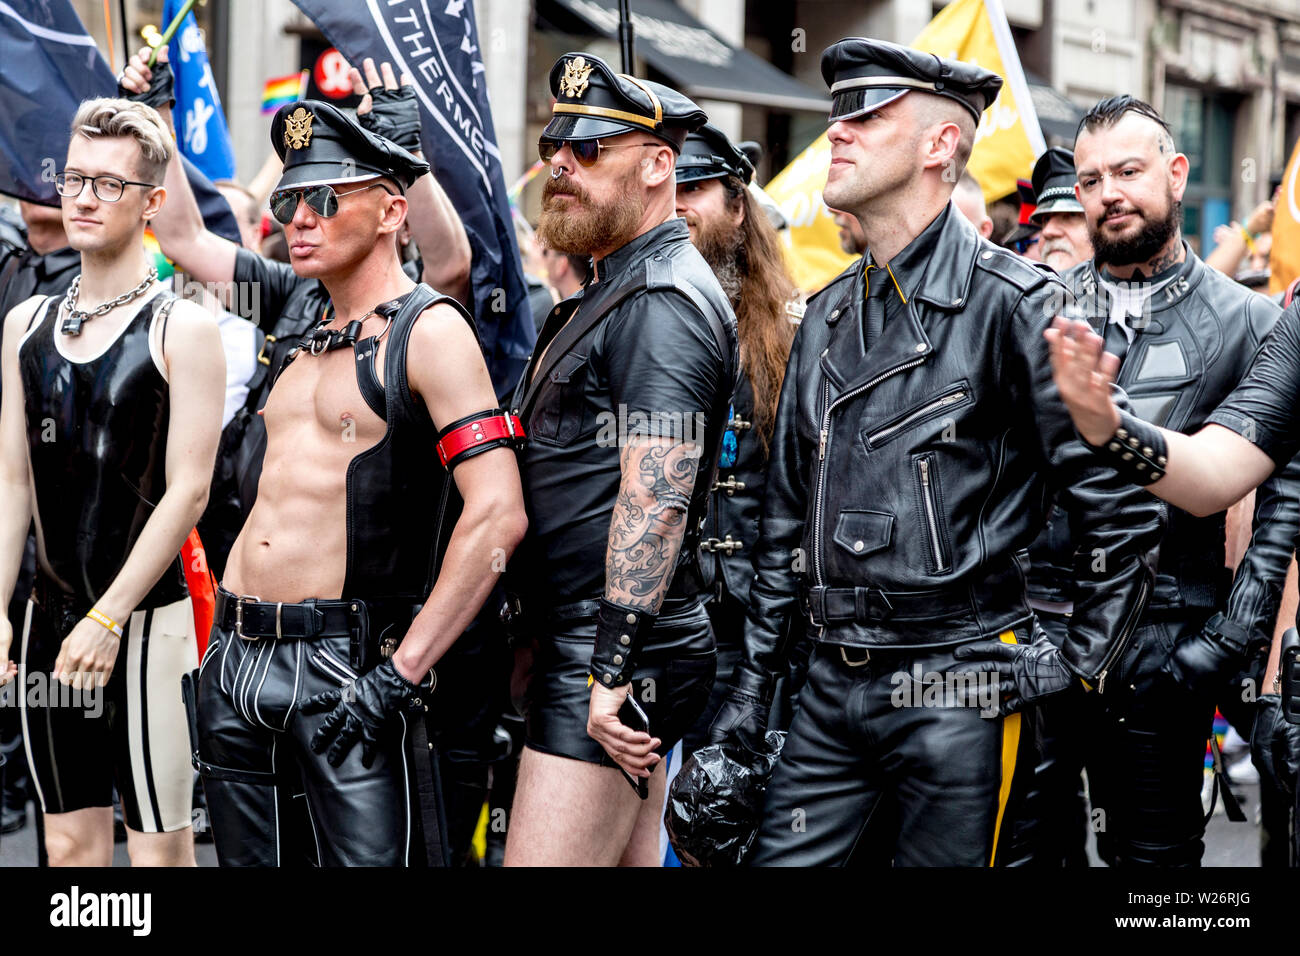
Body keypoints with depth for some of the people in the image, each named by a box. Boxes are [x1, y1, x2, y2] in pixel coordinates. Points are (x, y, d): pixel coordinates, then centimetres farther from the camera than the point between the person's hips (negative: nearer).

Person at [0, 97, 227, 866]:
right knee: (70, 843, 10)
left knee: (159, 845, -2)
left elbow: (188, 490, -12)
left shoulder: (182, 330, -7)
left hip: (146, 620, -5)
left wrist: (110, 617, -16)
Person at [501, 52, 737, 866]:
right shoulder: (612, 293, 20)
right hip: (581, 646, 11)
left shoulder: (663, 304, -14)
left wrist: (612, 668, -26)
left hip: (610, 657, -11)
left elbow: (654, 502, -22)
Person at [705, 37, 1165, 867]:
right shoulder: (831, 316, 13)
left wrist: (1083, 666, -6)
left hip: (957, 694, -6)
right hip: (834, 689, 6)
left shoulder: (1011, 302, -9)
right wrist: (751, 685, 15)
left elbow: (1127, 510, -10)